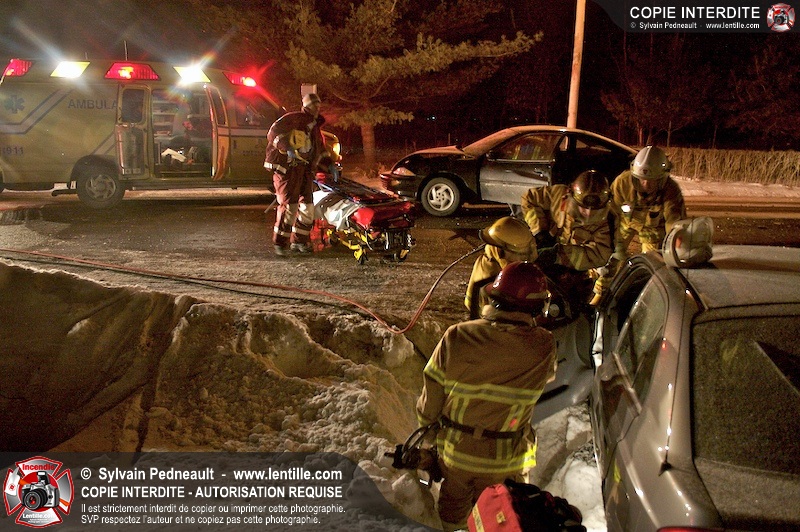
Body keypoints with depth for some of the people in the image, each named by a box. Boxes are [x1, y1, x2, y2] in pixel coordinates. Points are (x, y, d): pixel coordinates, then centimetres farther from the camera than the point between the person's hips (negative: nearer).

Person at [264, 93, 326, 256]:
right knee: (289, 205, -13)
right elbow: (274, 132, -16)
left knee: (307, 205, 7)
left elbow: (320, 148, 33)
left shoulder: (315, 126, 21)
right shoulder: (293, 118, -6)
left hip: (304, 169, 8)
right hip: (287, 167, -8)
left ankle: (299, 241, 20)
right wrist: (287, 148, -24)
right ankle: (280, 243, -6)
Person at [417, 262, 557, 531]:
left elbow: (432, 394, -9)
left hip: (454, 451, 1)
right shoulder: (543, 347, -21)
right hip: (504, 461, -1)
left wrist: (426, 424, 12)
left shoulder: (456, 337, -19)